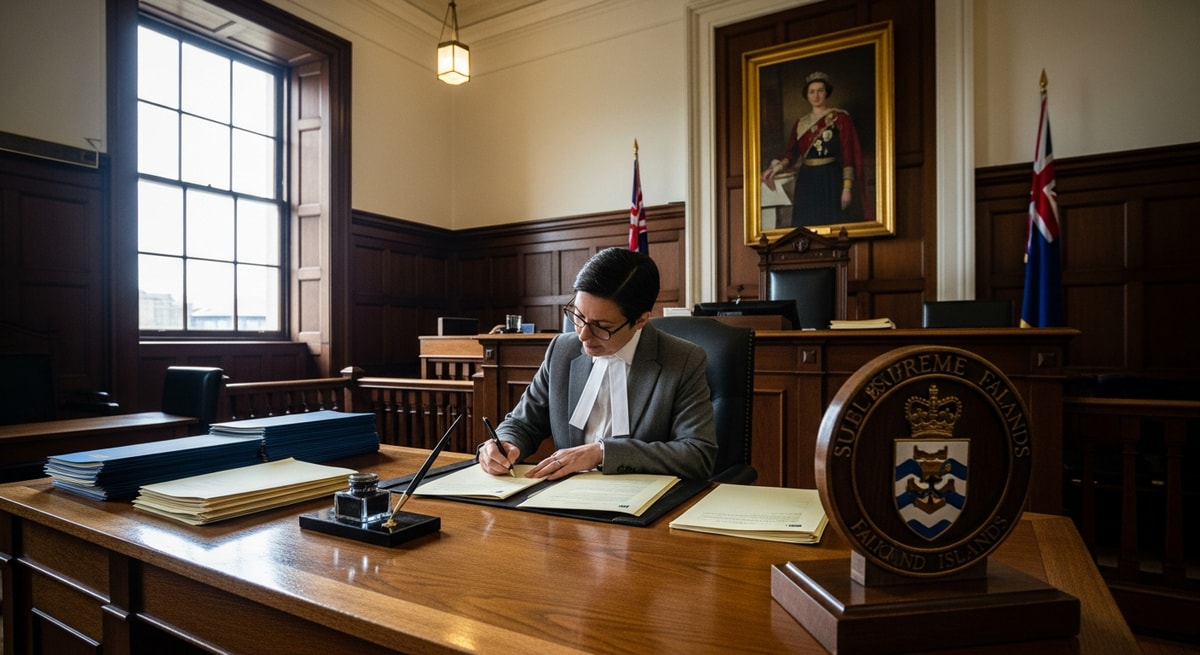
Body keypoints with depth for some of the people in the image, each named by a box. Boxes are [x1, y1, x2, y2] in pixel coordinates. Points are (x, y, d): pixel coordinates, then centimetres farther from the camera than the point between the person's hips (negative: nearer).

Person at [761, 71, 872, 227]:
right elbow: (791, 152, 2)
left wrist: (847, 187, -14)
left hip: (831, 180, -4)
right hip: (806, 181, 4)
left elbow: (848, 155, -5)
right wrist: (779, 166, -21)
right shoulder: (800, 123, 13)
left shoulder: (840, 118, 1)